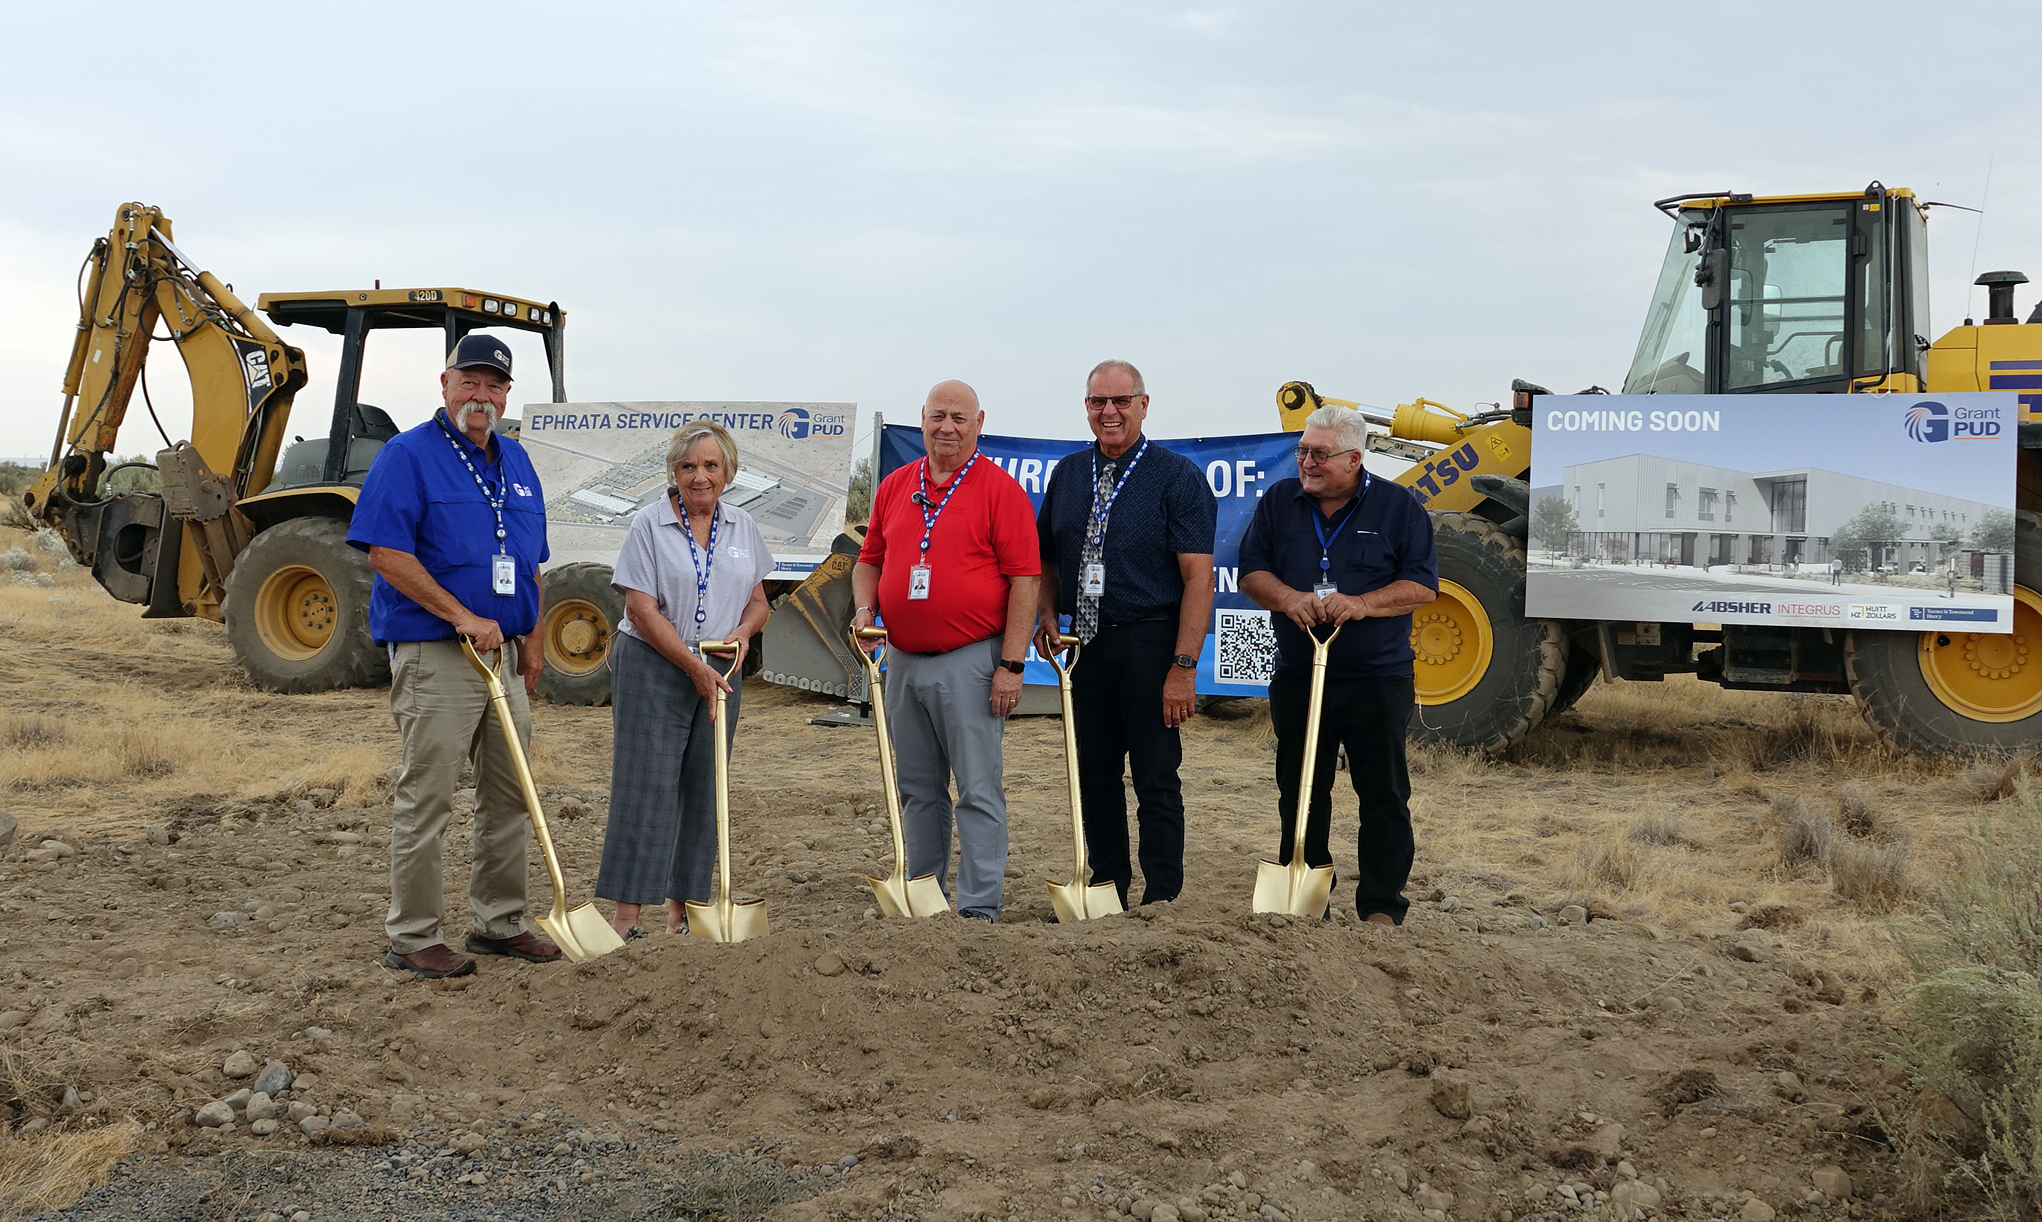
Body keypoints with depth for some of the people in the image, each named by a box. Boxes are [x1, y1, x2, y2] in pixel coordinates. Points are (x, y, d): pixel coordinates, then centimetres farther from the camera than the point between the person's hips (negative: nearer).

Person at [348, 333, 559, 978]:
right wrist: (462, 616, -19)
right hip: (434, 654, -7)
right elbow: (385, 552, -16)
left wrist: (532, 636, 10)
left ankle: (499, 921, 25)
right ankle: (413, 936, 7)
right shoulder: (408, 454, -7)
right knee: (426, 798, -3)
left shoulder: (515, 460, 15)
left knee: (510, 795, 13)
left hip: (503, 654, 8)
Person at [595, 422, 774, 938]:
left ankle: (682, 910, 16)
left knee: (703, 790, 7)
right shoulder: (649, 524, -6)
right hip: (652, 669, -5)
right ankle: (625, 918, -4)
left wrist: (742, 632, -6)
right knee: (645, 786, -7)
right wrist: (694, 666, -16)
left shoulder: (742, 528, 9)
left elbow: (757, 600, 16)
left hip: (719, 673, 5)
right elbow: (642, 609, -11)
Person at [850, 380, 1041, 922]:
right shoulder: (894, 486, 12)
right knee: (917, 789, 14)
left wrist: (1011, 664, -14)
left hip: (970, 663, -6)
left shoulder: (999, 489, -5)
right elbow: (870, 558, 22)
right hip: (903, 661, 6)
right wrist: (865, 607, 2)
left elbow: (1024, 578, -10)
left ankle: (979, 908, 1)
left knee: (978, 789, -4)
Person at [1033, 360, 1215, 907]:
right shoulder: (1068, 473, 12)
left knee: (1156, 780, -1)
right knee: (1094, 774, 11)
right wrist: (1049, 614, 3)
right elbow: (1048, 557, 22)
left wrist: (1184, 665, -18)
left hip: (1149, 644, -5)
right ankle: (1108, 885, 25)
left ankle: (1162, 899, 8)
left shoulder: (1178, 476, -5)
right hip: (1086, 643, 5)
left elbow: (1199, 576, -11)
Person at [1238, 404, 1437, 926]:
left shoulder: (1397, 505, 0)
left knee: (1384, 794, 0)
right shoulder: (1279, 501, 8)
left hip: (1378, 678, -3)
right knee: (1300, 794, 10)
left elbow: (1422, 584, -4)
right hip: (1297, 675, 3)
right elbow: (1252, 571, 6)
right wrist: (1289, 599, -15)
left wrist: (1361, 604, -19)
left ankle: (1382, 906, 9)